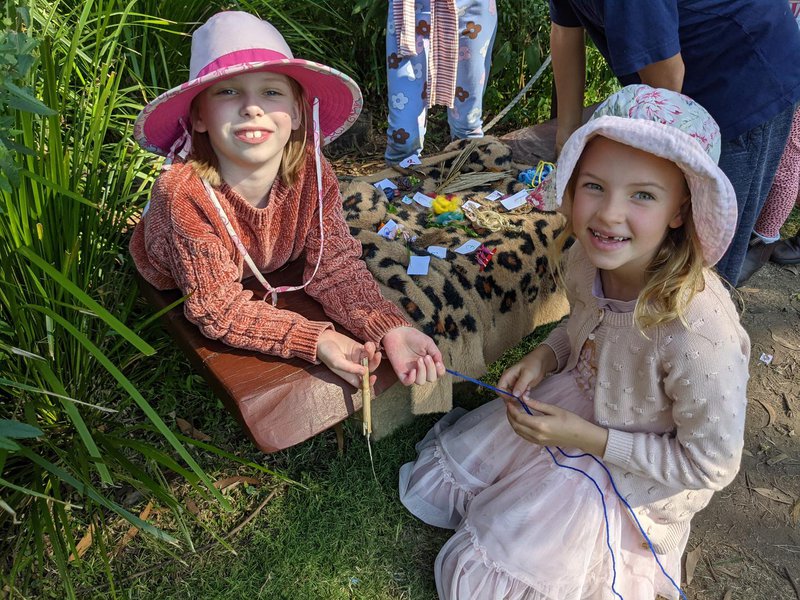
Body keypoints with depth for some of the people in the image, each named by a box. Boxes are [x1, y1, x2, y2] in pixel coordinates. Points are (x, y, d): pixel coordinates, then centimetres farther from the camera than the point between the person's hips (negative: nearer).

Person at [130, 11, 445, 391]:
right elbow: (218, 307, -36)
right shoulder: (184, 192, -40)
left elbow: (335, 266, -24)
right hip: (176, 292, -1)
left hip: (272, 277, 2)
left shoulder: (311, 172, -29)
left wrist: (389, 328, -43)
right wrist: (316, 340, -49)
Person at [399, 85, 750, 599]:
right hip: (576, 400, 6)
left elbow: (711, 465, -23)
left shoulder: (698, 331, -38)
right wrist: (545, 355, -12)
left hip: (637, 473, -6)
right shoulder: (585, 260, -18)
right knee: (433, 481, 14)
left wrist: (589, 438, -25)